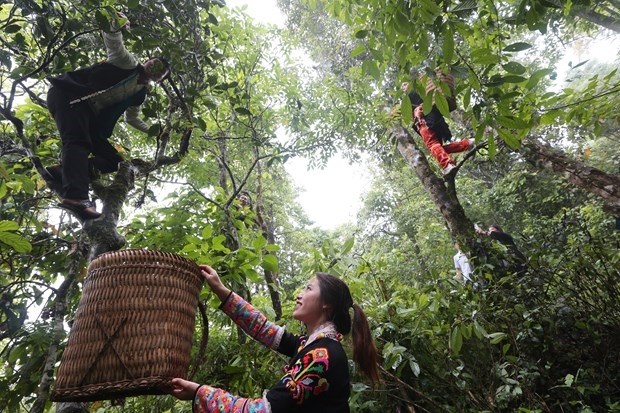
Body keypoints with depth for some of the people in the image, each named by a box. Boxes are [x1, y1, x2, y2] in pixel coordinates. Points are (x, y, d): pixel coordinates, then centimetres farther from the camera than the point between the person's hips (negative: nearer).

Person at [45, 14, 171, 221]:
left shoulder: (140, 94, 20)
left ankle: (63, 172, -15)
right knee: (79, 142, -34)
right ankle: (76, 196, -53)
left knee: (114, 161, -2)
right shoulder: (128, 63, 4)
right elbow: (113, 42, -10)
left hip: (89, 118, 8)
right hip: (68, 94, -8)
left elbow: (132, 119, 32)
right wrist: (115, 25, -29)